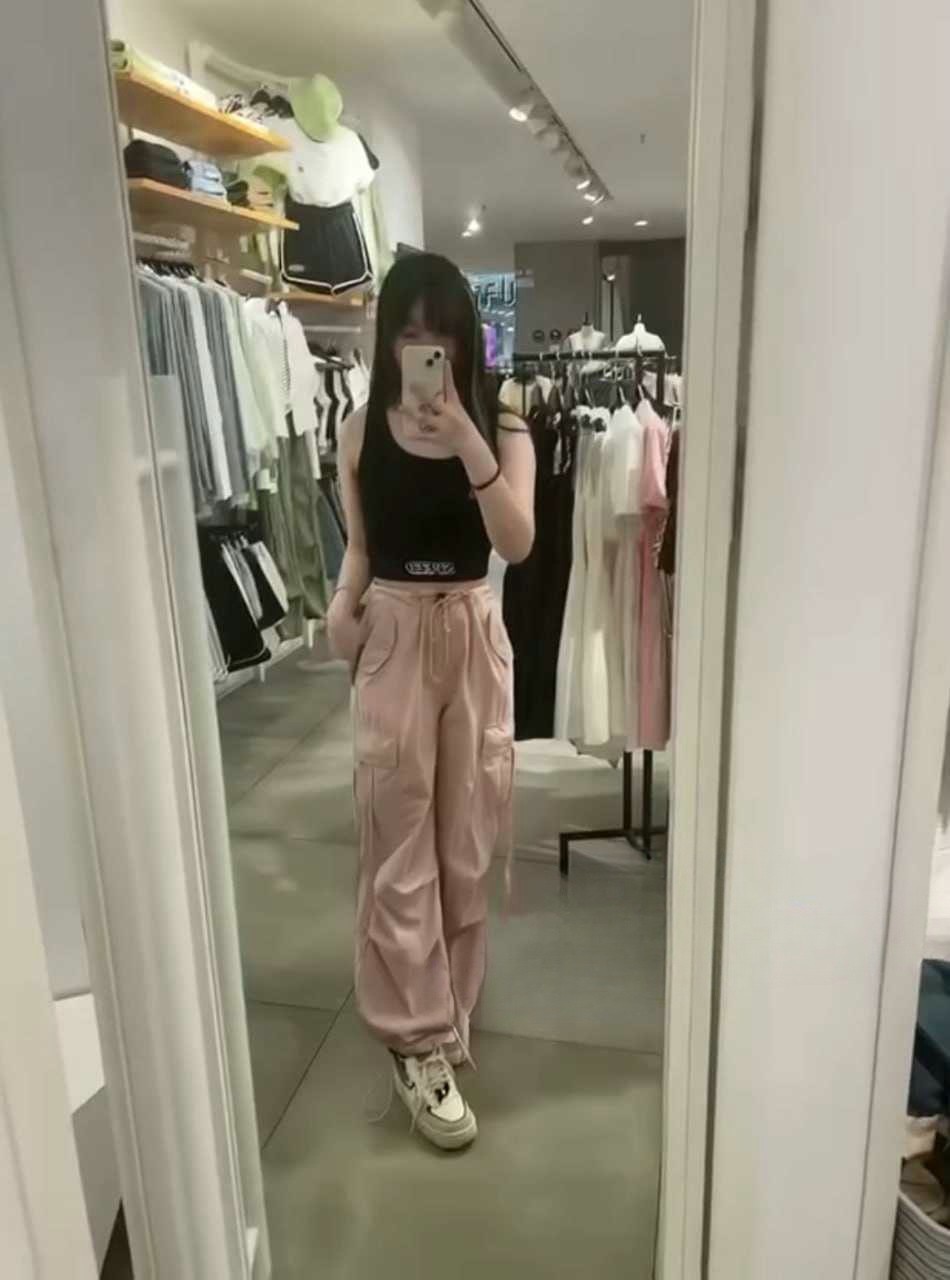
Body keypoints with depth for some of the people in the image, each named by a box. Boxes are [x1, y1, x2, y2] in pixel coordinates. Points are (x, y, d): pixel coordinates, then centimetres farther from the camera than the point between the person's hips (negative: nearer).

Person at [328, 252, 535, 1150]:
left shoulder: (502, 431, -2)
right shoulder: (361, 433, 1)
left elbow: (517, 544, -16)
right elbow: (360, 546, 8)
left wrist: (469, 444, -27)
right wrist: (342, 604, -12)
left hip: (473, 638, 1)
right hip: (391, 641, 0)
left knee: (465, 840, 11)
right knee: (399, 848, 2)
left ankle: (440, 1013, 33)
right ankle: (418, 1043, 15)